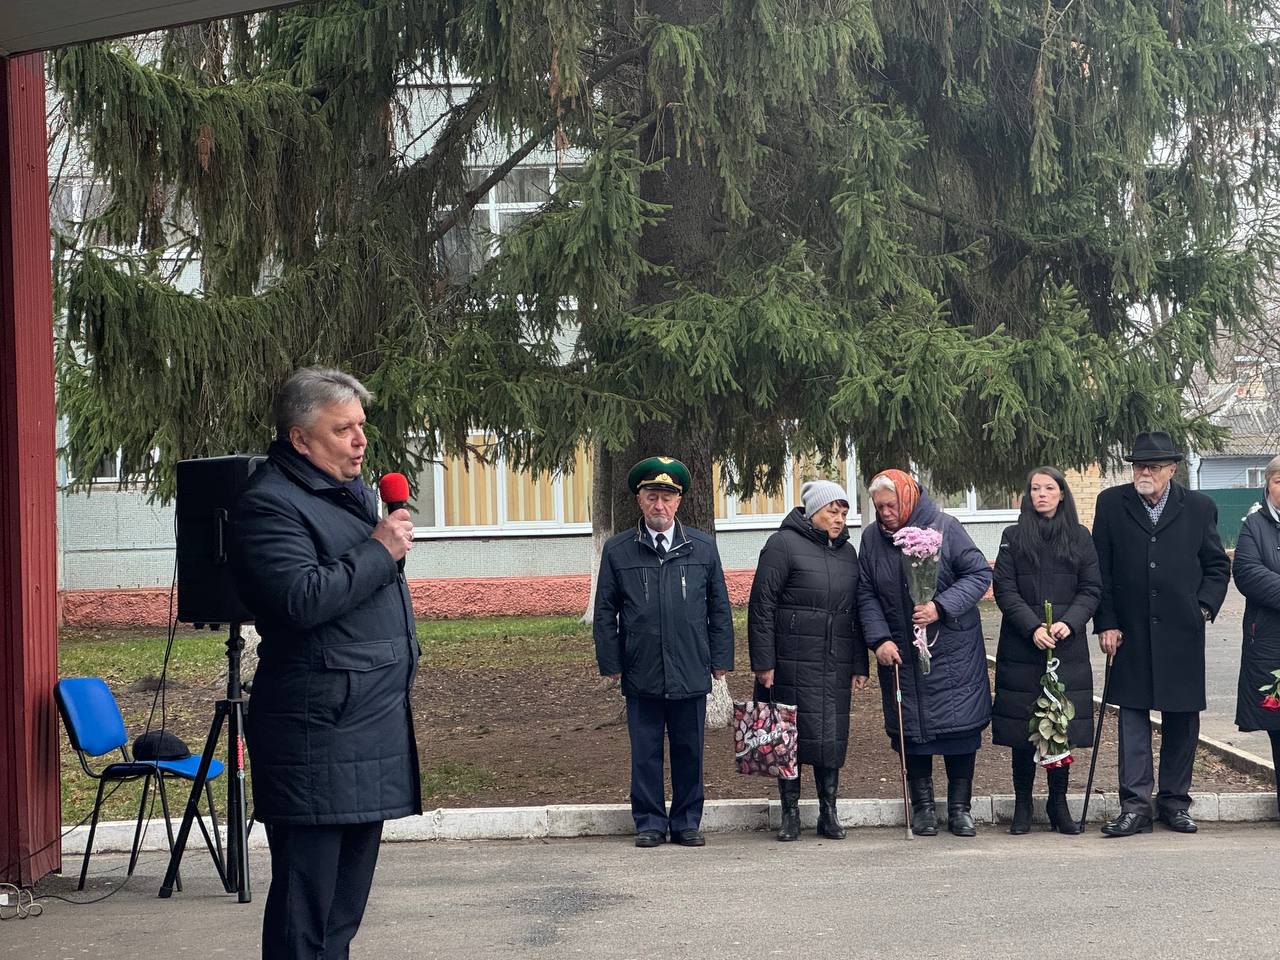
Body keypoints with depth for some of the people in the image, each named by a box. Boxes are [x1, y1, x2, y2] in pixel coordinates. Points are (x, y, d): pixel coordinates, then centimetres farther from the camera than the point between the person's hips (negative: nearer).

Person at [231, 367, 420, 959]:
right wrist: (380, 551, -18)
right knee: (307, 890, -7)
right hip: (318, 733, -10)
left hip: (375, 721, 10)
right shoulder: (268, 504, -13)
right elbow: (303, 599, -25)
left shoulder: (351, 490, 18)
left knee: (347, 895, 14)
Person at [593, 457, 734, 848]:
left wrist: (720, 659, 5)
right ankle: (650, 823, 15)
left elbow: (720, 609, 11)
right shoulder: (618, 551, 3)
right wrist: (610, 663, 0)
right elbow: (604, 612, 6)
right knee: (645, 753, 5)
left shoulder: (703, 548, 7)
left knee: (689, 751, 7)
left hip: (691, 672, 1)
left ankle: (687, 823, 18)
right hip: (641, 674, -1)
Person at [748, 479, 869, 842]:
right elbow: (761, 605, -7)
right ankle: (790, 814, 9)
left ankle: (828, 812, 13)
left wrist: (859, 665, 15)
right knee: (792, 736, -1)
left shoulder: (847, 552, 16)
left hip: (836, 665, 5)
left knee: (833, 737, 5)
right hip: (793, 662, -5)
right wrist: (763, 662, -12)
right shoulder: (784, 545, -4)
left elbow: (856, 611, 20)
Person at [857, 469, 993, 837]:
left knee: (960, 726, 1)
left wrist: (941, 607, -19)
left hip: (952, 651, -3)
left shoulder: (944, 527, -10)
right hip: (900, 653, 3)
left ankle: (959, 807, 13)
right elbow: (866, 595, 5)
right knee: (911, 729, 6)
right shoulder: (871, 537, 1)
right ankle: (922, 806, 19)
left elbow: (980, 574, -8)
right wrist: (879, 638, -9)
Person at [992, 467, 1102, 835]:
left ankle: (1058, 804, 12)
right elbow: (1005, 590, -1)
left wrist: (1068, 622, -13)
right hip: (1021, 649, -1)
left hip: (1067, 649, 1)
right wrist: (1033, 628, -14)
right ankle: (1022, 806, 9)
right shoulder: (1014, 537, 5)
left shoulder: (1079, 538, 8)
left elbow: (1091, 590, 4)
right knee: (1023, 725, 0)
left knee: (1063, 728, 1)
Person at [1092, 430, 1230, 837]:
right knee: (1132, 716, -1)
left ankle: (1174, 801, 17)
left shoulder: (1199, 508, 3)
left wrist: (1204, 607, -3)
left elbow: (1217, 566, 11)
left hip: (1182, 634, 1)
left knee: (1182, 719, 6)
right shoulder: (1111, 504, 2)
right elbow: (1100, 570, 3)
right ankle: (1135, 806, 1)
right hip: (1130, 632, -1)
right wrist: (1106, 624, -2)